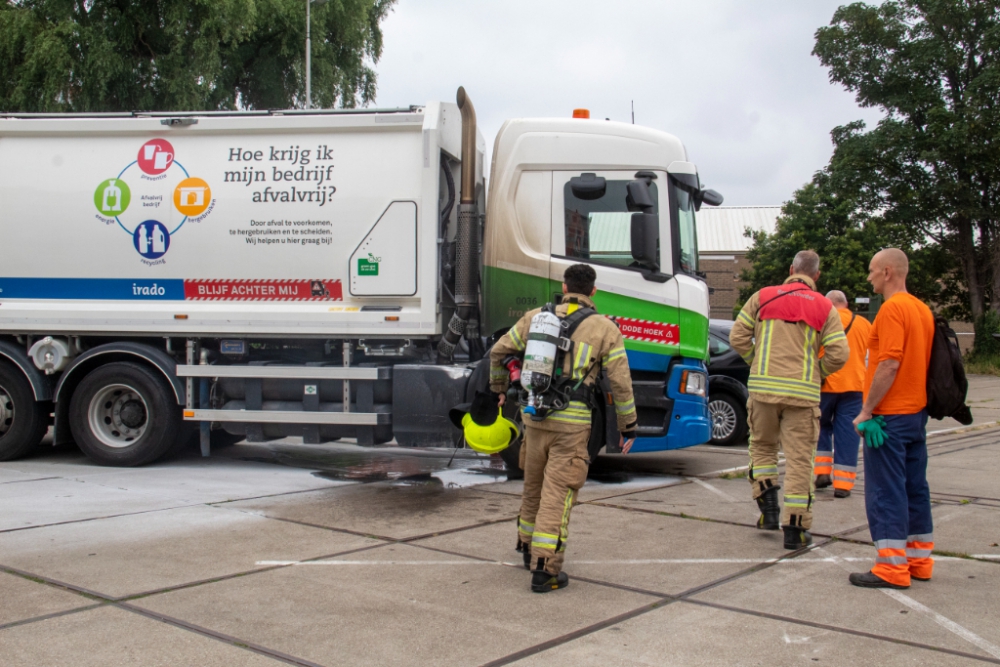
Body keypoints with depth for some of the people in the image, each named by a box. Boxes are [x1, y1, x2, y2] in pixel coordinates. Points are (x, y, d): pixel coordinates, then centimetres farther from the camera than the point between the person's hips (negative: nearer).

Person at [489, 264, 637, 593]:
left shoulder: (536, 317, 8)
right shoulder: (605, 329, -1)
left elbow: (498, 352, 14)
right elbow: (620, 383, -4)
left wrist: (500, 388, 31)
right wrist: (628, 426, 7)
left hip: (534, 416, 4)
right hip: (572, 423, -4)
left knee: (534, 485, 21)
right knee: (557, 494, -1)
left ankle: (529, 548, 39)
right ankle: (545, 569, -1)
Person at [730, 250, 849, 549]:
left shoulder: (763, 297, 5)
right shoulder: (825, 308, 3)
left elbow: (738, 337, 3)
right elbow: (838, 355, -3)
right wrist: (816, 373, 14)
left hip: (763, 387, 1)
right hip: (802, 393, -1)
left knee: (762, 446, 21)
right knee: (799, 459, 4)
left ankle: (768, 509, 13)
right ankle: (795, 529, 6)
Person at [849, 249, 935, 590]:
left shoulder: (892, 308, -16)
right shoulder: (922, 309, 12)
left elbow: (890, 364, -23)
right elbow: (920, 362, 16)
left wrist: (867, 410, -18)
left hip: (890, 414, -9)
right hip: (917, 411, 9)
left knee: (886, 491, -4)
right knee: (915, 487, 14)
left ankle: (893, 567, -2)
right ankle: (919, 560, 22)